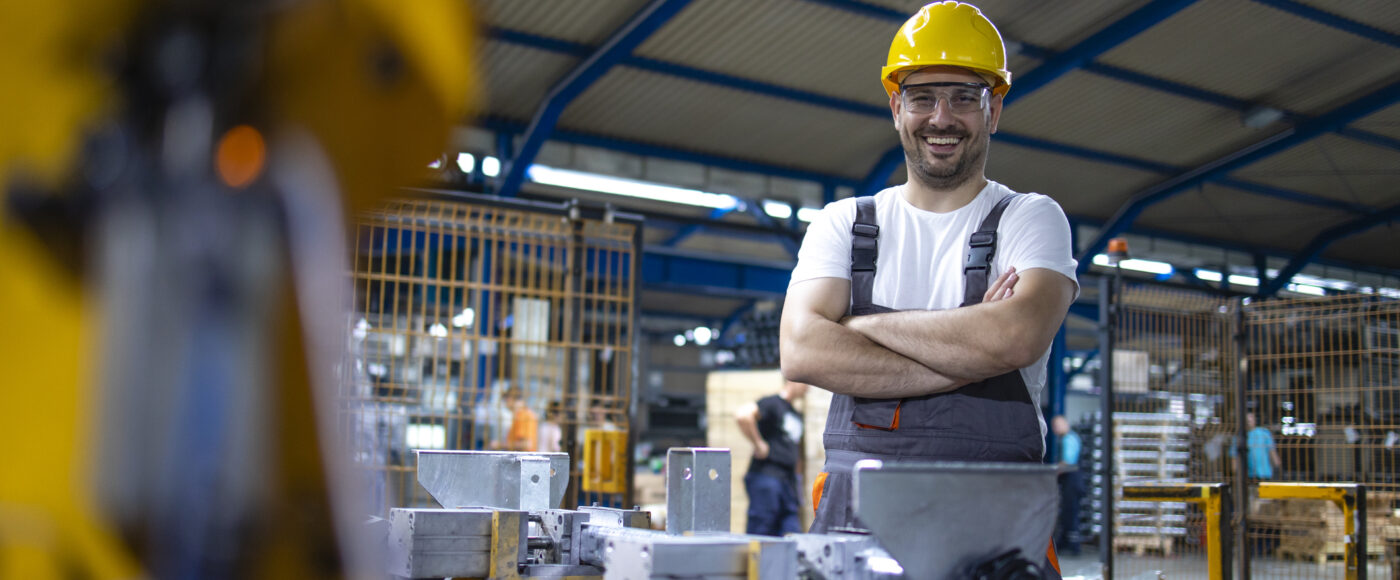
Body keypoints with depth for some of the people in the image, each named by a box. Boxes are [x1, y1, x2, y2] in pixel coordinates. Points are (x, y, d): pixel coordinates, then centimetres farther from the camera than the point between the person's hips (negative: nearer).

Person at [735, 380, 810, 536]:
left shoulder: (796, 415, 19)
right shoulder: (772, 403, -7)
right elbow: (742, 415, -25)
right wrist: (758, 444, -18)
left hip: (788, 482, 8)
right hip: (766, 477, -8)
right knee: (761, 530, -7)